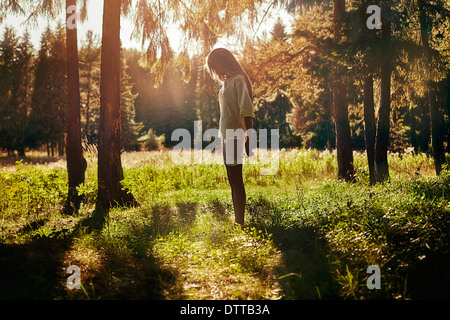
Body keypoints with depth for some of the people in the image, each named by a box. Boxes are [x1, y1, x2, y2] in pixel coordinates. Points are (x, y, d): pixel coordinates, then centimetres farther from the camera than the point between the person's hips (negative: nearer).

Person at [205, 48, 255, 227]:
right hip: (225, 137, 9)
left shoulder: (238, 80, -10)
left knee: (236, 180, -8)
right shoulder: (225, 82, 17)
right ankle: (237, 222, 18)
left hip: (235, 136, -9)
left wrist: (249, 139, -23)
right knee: (233, 181, 11)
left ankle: (240, 223, -5)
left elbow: (246, 111, -17)